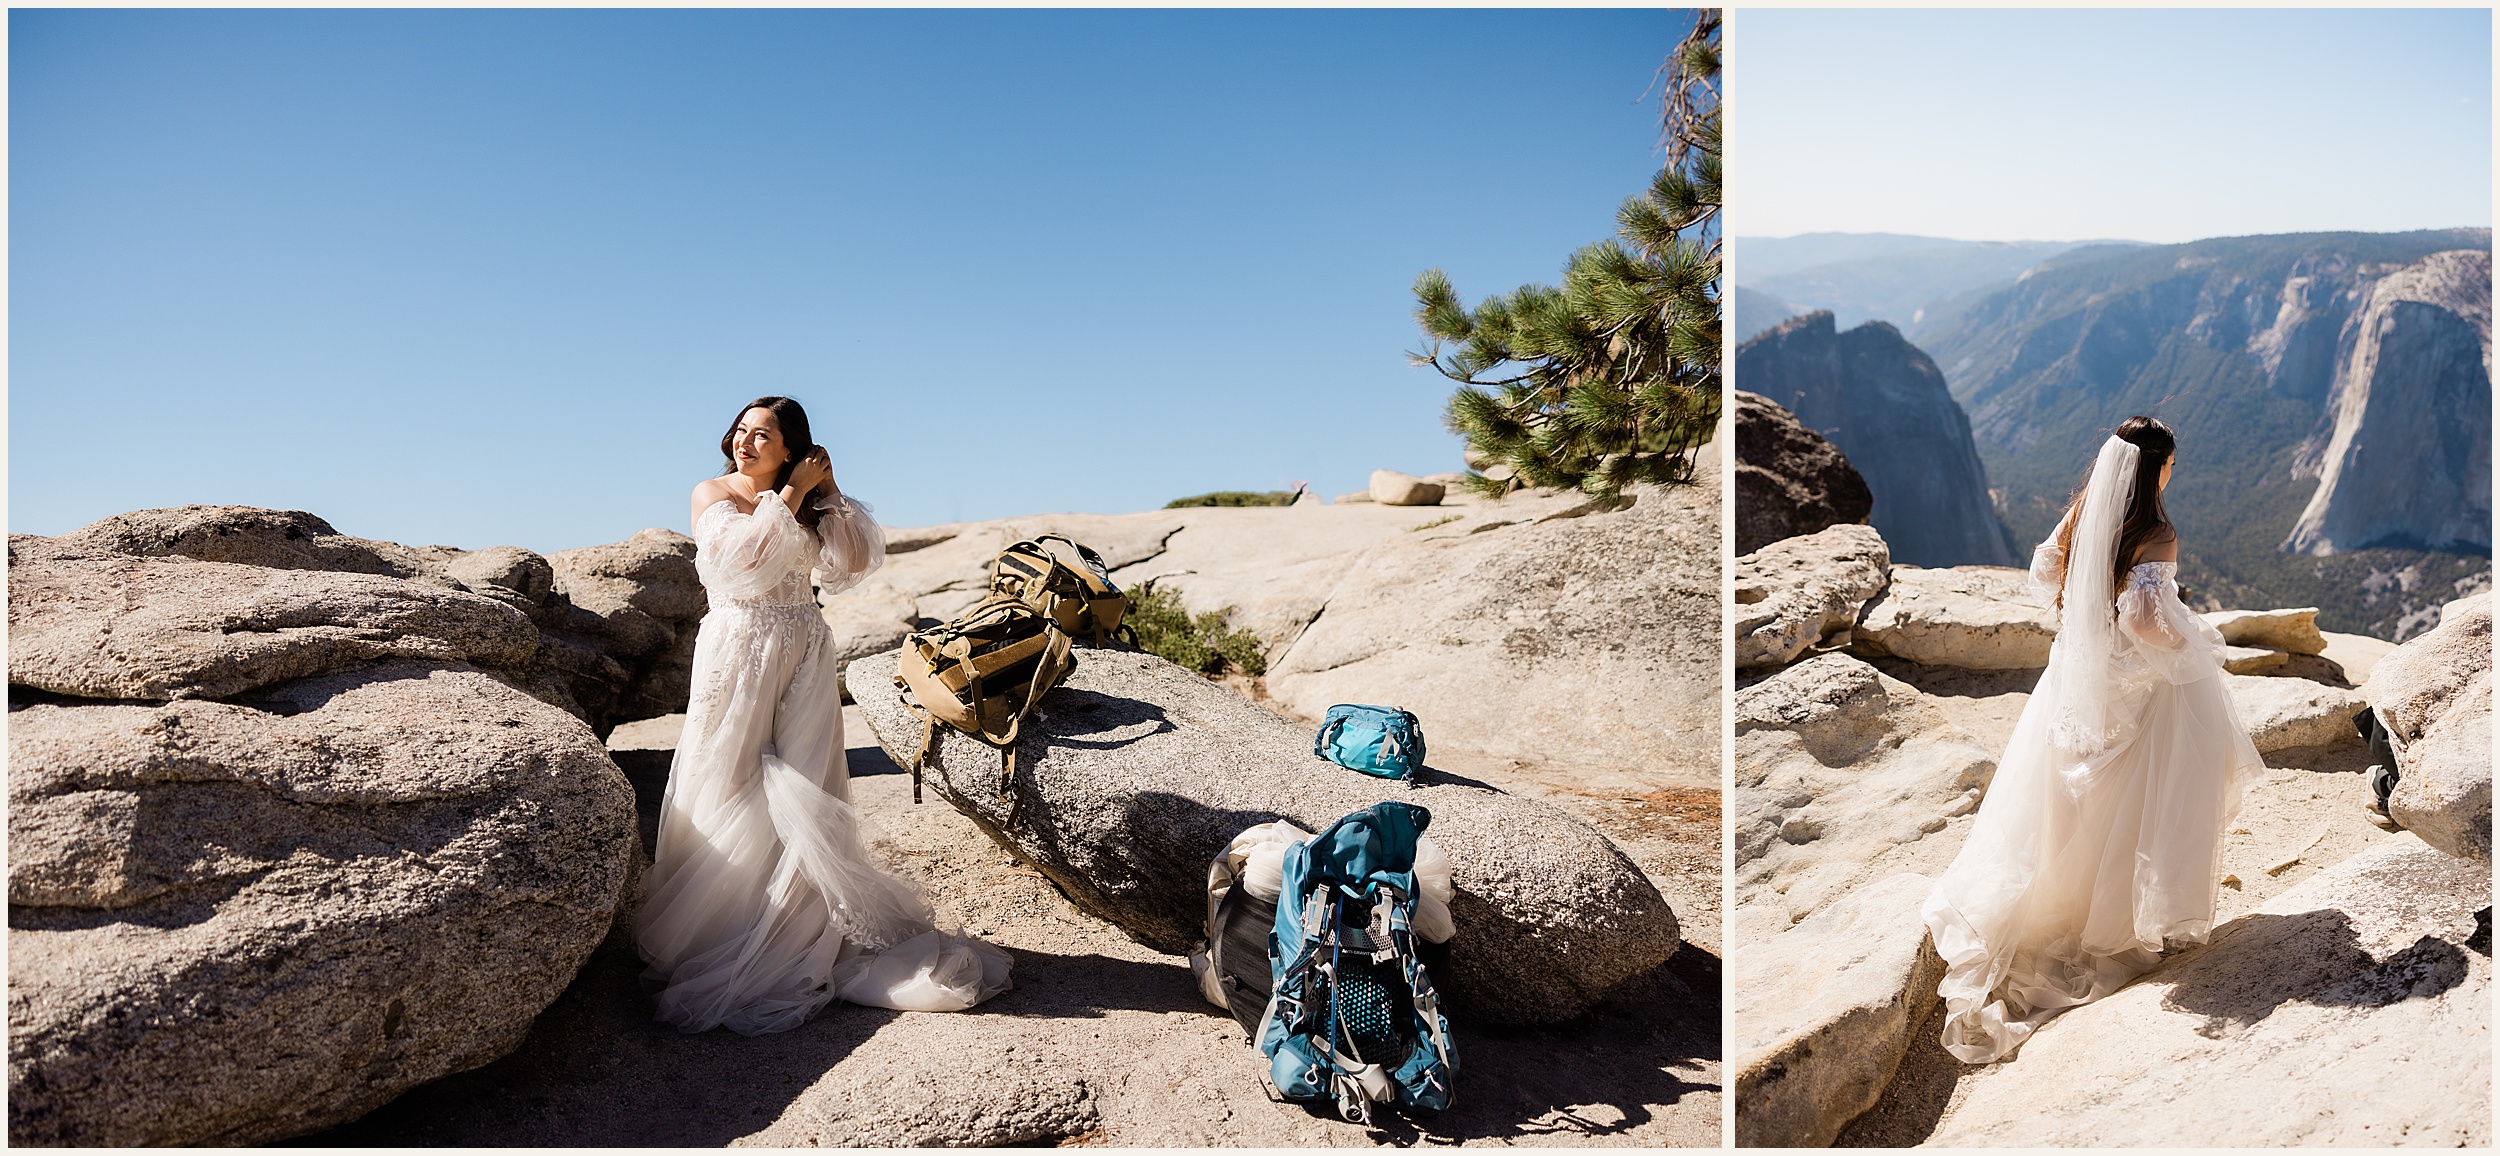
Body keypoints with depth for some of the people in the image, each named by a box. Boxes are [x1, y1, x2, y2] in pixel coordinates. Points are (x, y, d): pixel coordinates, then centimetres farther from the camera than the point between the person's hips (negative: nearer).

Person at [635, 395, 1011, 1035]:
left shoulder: (808, 505, 10)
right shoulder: (713, 495, 2)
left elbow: (856, 561, -2)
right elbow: (744, 557, -16)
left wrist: (830, 492, -4)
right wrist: (790, 494, -12)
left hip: (802, 659, 2)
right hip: (736, 659, -2)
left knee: (800, 798, 3)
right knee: (731, 797, 3)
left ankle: (801, 937, 11)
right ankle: (720, 936, 16)